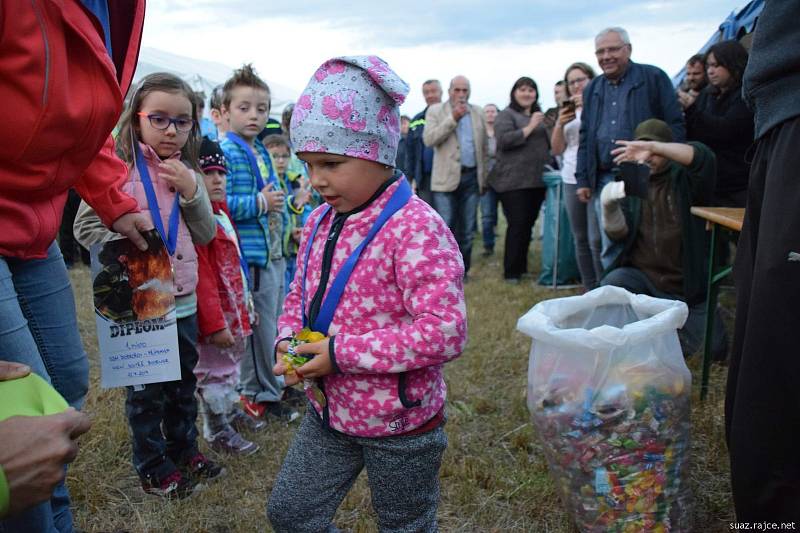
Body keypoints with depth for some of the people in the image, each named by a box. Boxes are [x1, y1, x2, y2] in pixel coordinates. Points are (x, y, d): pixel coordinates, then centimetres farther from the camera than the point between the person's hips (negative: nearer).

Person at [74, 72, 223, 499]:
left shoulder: (187, 171, 5)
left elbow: (206, 234, 3)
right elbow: (85, 227, -9)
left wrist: (191, 190, -11)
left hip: (184, 299, 5)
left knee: (184, 382, 20)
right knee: (147, 389, 10)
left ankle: (184, 450, 39)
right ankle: (152, 467, 29)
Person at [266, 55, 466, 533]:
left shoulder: (416, 229, -25)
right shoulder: (321, 221, 1)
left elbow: (445, 332, -30)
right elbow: (300, 296, 14)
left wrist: (342, 352, -28)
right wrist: (289, 339, -8)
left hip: (398, 423, -7)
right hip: (329, 411, 7)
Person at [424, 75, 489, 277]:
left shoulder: (478, 113, 13)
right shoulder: (435, 111, 4)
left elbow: (484, 147, 14)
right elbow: (429, 139, -10)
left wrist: (485, 177, 10)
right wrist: (453, 118, -12)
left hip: (471, 177, 3)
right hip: (446, 178, -3)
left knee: (466, 229, 7)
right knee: (445, 228, -5)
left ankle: (462, 271, 16)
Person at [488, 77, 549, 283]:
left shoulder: (539, 116, 20)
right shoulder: (506, 115, 0)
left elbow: (548, 144, 29)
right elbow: (504, 140, -16)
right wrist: (530, 127, -14)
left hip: (537, 180, 6)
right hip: (514, 181, -6)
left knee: (528, 224, 10)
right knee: (517, 224, -8)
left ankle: (522, 266, 20)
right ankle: (511, 272, -1)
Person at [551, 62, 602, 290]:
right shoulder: (567, 111, 17)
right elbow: (556, 149, 14)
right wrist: (560, 124, -2)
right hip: (571, 181, 6)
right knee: (581, 239, 9)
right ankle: (589, 290, 18)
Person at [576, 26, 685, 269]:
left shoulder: (654, 78, 2)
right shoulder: (592, 89, 17)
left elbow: (676, 126, -2)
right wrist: (583, 179, 11)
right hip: (604, 180, 4)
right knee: (609, 247, 4)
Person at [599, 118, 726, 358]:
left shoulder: (685, 179, -1)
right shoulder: (630, 182, 5)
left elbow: (705, 158, -26)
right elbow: (619, 234, -8)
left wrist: (653, 147, -36)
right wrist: (609, 206, -30)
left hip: (685, 285, 0)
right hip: (640, 276, 1)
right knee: (609, 287, -32)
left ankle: (705, 313, 34)